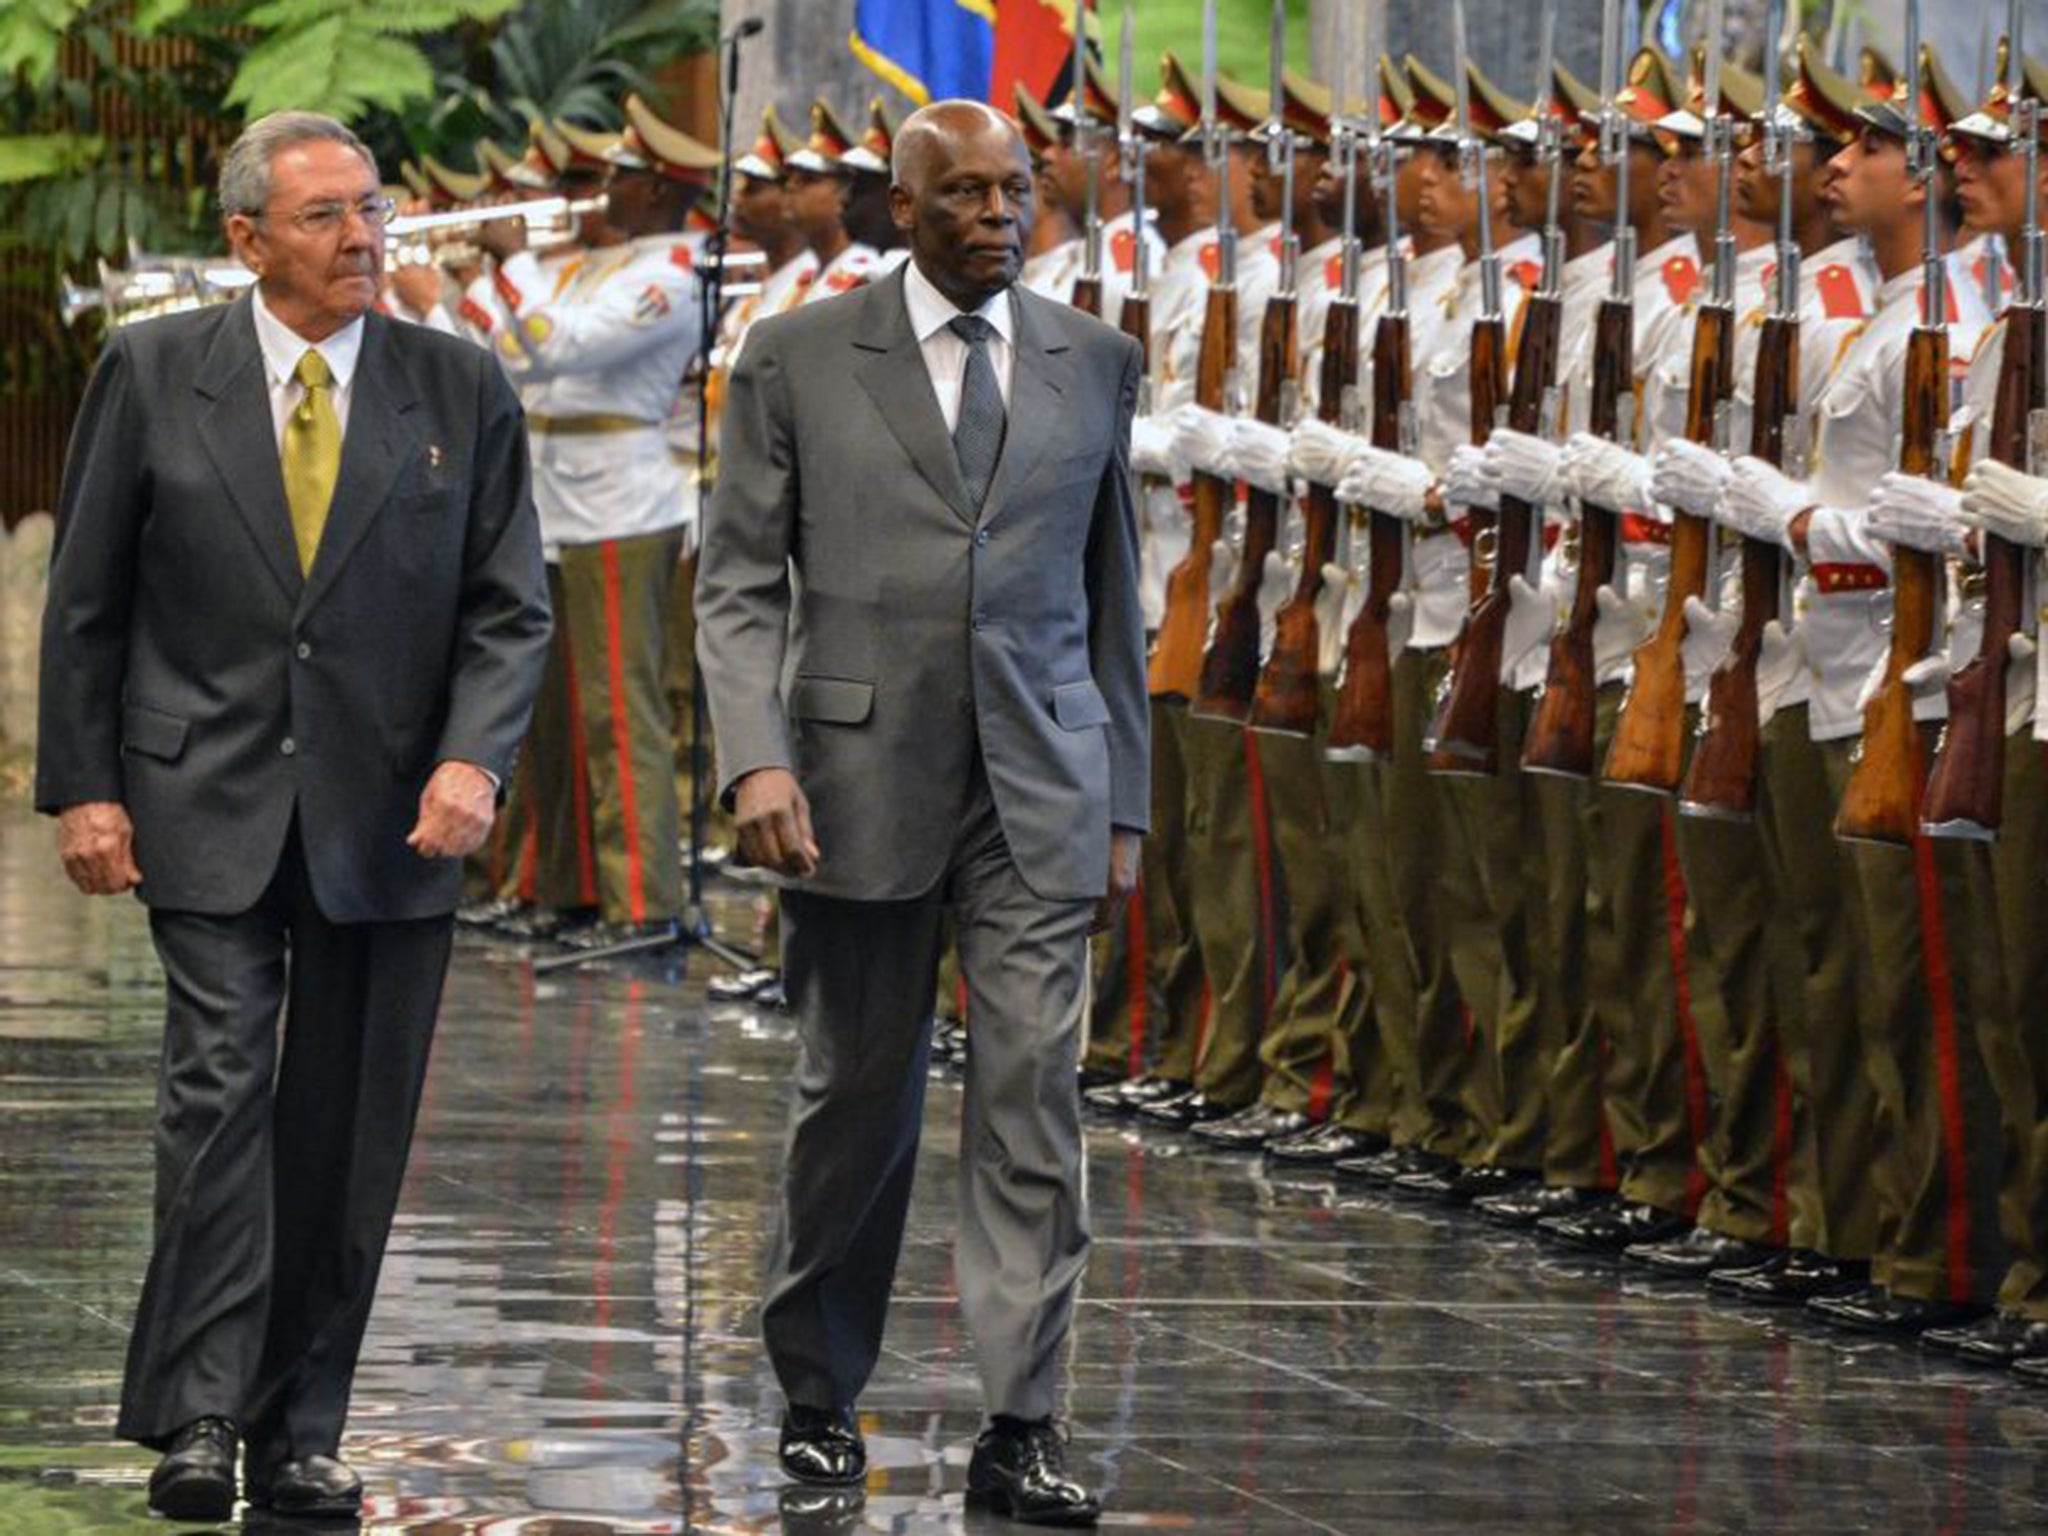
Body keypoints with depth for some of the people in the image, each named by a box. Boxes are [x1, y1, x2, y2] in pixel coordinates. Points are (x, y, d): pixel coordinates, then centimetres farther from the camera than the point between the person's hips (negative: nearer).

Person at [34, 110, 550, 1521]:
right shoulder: (153, 377, 2)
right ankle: (199, 1417, -12)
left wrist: (473, 759, -13)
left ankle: (300, 1431, 10)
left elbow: (510, 606, 4)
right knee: (221, 1089, -13)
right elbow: (86, 600, 5)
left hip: (390, 819, 2)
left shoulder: (460, 391, 5)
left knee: (349, 1135, 4)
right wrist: (84, 787, -2)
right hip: (209, 803, -2)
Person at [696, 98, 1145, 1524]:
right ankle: (821, 1394, 23)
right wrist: (757, 757, -15)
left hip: (1039, 793, 1)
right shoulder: (801, 360, 1)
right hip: (862, 786, -1)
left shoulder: (1094, 364, 9)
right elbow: (739, 584, -1)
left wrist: (1124, 805, 11)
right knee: (857, 1100, 7)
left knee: (1034, 1096, -7)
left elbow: (1111, 595, 13)